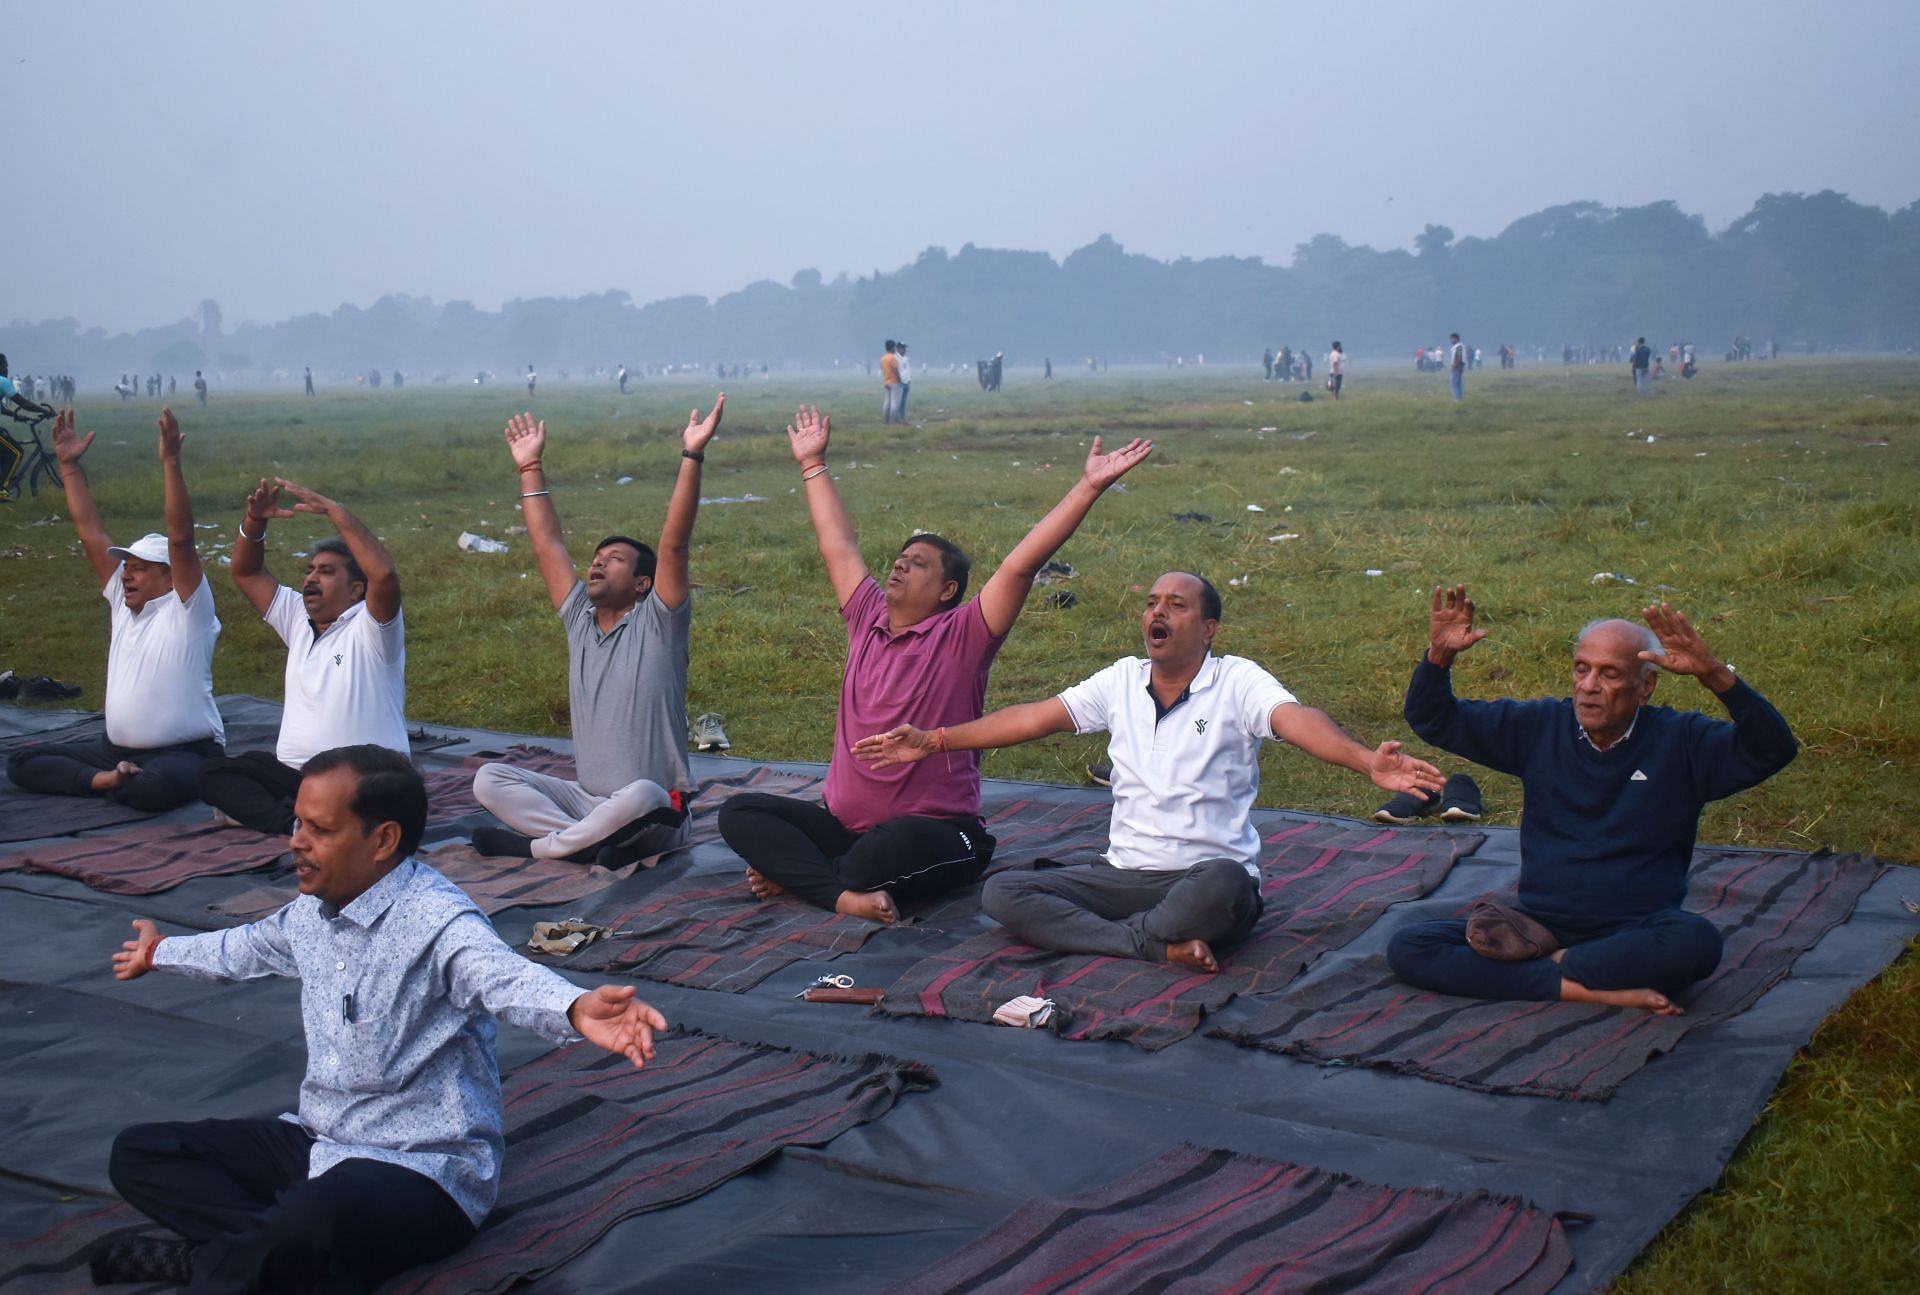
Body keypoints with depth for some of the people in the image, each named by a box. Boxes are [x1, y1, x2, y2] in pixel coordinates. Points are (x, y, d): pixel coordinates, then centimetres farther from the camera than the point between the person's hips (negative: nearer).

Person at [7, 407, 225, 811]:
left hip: (182, 753, -7)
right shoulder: (123, 601, 10)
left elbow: (180, 538, -23)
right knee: (22, 762, -2)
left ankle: (114, 783, -7)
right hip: (115, 748, 7)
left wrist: (171, 462, -30)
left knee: (153, 788, -40)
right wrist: (69, 465, 9)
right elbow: (89, 531, 11)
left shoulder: (187, 610, -9)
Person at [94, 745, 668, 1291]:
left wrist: (576, 1009, -69)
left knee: (310, 1223, -40)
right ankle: (263, 1247, -15)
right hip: (319, 1142, 9)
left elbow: (505, 976, -45)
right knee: (139, 1153, 3)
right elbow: (249, 947, 29)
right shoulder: (312, 911, 5)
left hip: (422, 1168, -9)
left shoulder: (436, 923, -23)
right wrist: (163, 953, 48)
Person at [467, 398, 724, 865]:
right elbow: (548, 544, 14)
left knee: (640, 796, -41)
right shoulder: (580, 620, 10)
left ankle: (540, 845, -18)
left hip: (655, 811, -6)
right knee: (489, 780, -10)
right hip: (587, 799, 6)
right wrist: (530, 467, 18)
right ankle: (592, 842, -23)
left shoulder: (656, 624, -5)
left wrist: (692, 456, -24)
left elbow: (674, 543, -17)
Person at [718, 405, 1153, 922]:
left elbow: (1021, 566, -16)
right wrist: (813, 465, 30)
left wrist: (1088, 488, -22)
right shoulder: (868, 619, 9)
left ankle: (796, 870, -15)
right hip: (842, 822, 7)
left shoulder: (962, 636, -7)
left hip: (933, 834, -6)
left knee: (894, 845, -41)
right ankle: (841, 892, -26)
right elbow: (838, 544, 21)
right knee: (739, 813, -9)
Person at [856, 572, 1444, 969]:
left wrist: (1369, 762, -45)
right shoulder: (1123, 680, 10)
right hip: (1125, 875, 5)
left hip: (1209, 875, -4)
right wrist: (932, 741, 5)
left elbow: (1298, 720, -23)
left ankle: (1085, 933, -17)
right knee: (1002, 893, -16)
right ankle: (1159, 947, -23)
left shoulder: (1236, 681, -5)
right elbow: (1035, 717, 10)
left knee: (1220, 886, -42)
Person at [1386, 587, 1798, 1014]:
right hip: (1540, 923, 2)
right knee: (1406, 948, -20)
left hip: (1633, 935, -2)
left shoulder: (1680, 741, 0)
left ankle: (1547, 960, -15)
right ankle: (1589, 990, -26)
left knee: (1696, 942, -37)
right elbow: (1433, 721, 9)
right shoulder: (1539, 727, 7)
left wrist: (1713, 675, -29)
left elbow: (1773, 751, -15)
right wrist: (1439, 656, -11)